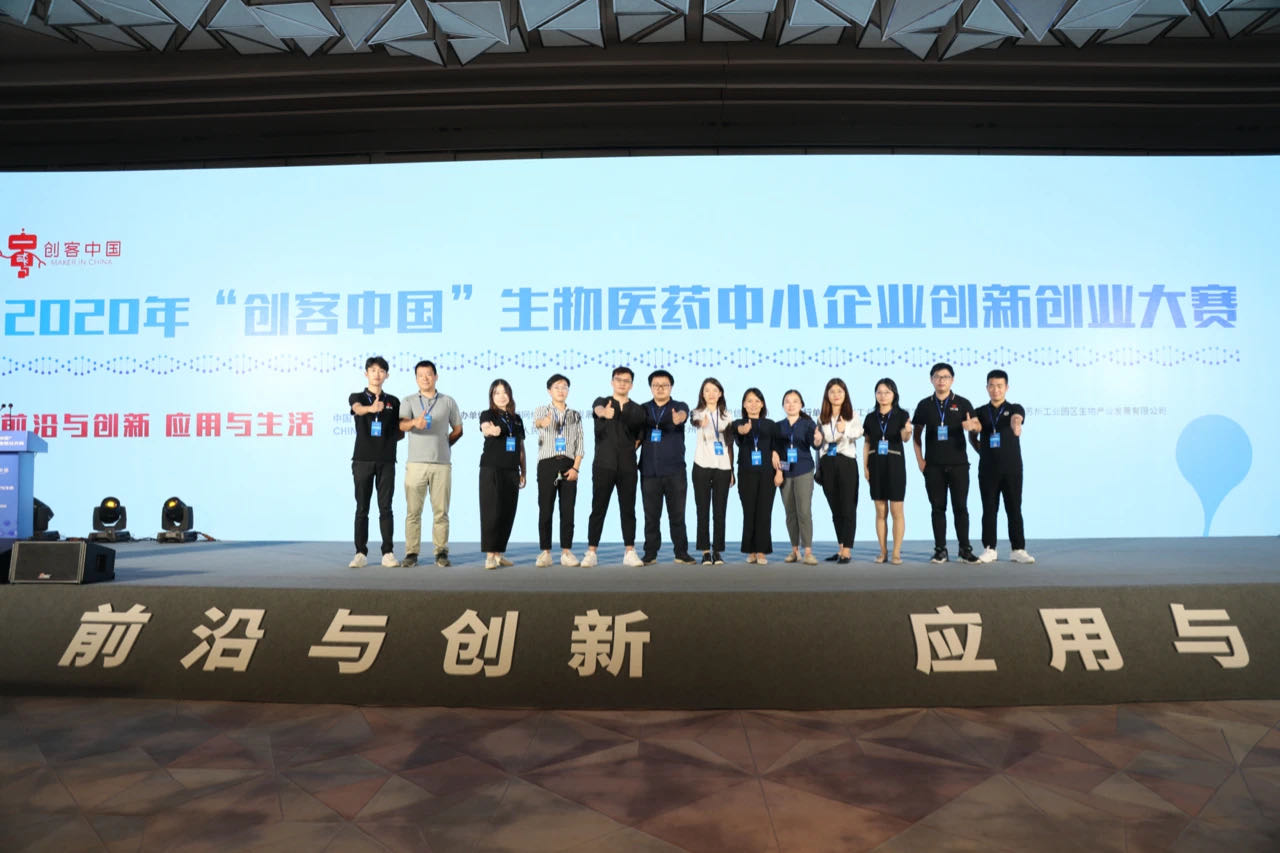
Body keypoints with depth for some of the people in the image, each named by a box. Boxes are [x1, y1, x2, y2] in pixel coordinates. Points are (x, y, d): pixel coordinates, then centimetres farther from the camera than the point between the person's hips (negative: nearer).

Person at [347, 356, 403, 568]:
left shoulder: (393, 402, 11)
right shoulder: (357, 397, 5)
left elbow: (400, 432, 16)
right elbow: (358, 408, -21)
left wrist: (387, 439, -3)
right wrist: (371, 408, -42)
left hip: (386, 461, 1)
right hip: (362, 459, -1)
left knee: (385, 508, 1)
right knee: (362, 508, 2)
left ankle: (388, 553, 6)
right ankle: (361, 553, 8)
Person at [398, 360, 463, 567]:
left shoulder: (448, 401, 11)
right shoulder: (408, 401, 7)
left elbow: (458, 430, 18)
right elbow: (402, 425, -12)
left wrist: (444, 445, 10)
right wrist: (414, 423, -33)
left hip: (441, 464, 1)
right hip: (416, 463, -1)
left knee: (441, 511, 3)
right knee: (413, 511, 0)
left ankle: (441, 552, 10)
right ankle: (411, 553, 6)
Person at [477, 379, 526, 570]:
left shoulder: (516, 419, 15)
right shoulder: (488, 414, 0)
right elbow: (485, 428, -24)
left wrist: (523, 472, 14)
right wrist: (490, 430, -48)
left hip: (511, 472, 5)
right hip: (491, 470, -5)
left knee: (508, 513, 5)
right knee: (491, 511, -7)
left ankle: (500, 553, 14)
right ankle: (490, 555, -3)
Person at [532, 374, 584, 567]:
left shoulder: (575, 416, 14)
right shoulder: (541, 411, 7)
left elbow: (579, 444, 9)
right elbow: (536, 421, -19)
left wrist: (576, 467, -5)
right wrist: (543, 422, -44)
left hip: (568, 465, 2)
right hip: (547, 464, -2)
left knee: (567, 510, 1)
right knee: (545, 509, -2)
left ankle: (566, 552, 7)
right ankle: (545, 552, 4)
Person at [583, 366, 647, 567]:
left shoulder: (638, 411, 11)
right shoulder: (602, 402, 4)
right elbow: (597, 409, -22)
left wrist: (631, 449, 5)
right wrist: (604, 412, -44)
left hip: (627, 466, 2)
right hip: (603, 464, -2)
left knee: (628, 509, 4)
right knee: (598, 509, 0)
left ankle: (630, 553, 9)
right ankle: (591, 552, 4)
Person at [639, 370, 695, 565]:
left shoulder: (679, 406, 3)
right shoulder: (644, 409, 10)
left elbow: (683, 414, -21)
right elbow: (638, 437, 13)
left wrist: (678, 418, -45)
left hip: (675, 470, -2)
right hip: (649, 471, 2)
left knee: (677, 514, 3)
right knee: (651, 515, 5)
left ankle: (681, 552, 11)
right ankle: (650, 554, 13)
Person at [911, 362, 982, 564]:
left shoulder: (962, 403, 4)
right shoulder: (925, 405, 7)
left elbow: (978, 425, -5)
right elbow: (917, 434, 10)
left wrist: (972, 426, -29)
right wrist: (919, 460, 2)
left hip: (958, 463, -1)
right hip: (933, 465, 1)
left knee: (960, 507, 2)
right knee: (938, 507, 4)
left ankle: (965, 548, 10)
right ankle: (940, 550, 10)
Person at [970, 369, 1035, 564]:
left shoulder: (1015, 408, 3)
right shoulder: (980, 412, 9)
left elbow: (1017, 418, -22)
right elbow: (972, 437, 16)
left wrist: (1016, 423, -45)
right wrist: (982, 451, 0)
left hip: (1012, 467, -1)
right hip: (988, 468, 1)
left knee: (1014, 509, 2)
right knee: (989, 509, 4)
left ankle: (1018, 549, 8)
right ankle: (989, 549, 11)